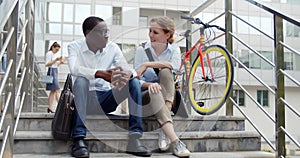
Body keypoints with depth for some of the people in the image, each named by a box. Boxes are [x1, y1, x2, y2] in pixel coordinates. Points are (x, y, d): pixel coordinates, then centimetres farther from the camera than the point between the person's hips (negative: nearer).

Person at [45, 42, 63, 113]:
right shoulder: (49, 53, -7)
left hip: (56, 71, 9)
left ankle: (50, 108, 9)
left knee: (53, 91, 7)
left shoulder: (56, 54, 19)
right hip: (51, 71, -9)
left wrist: (60, 62, 5)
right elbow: (47, 64, -13)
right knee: (57, 90, -14)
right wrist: (55, 60, -19)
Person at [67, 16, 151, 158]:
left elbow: (127, 68, -7)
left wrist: (127, 74, -34)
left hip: (105, 98, 3)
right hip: (85, 98, -3)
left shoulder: (112, 48, 4)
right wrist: (102, 74, -40)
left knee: (134, 82, -17)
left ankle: (134, 139, -24)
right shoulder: (75, 46, -4)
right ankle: (78, 140, -34)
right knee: (81, 80, -33)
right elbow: (74, 69, -25)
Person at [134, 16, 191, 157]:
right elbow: (138, 80, -9)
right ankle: (175, 141, -47)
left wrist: (147, 64, -28)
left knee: (165, 72, -29)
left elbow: (175, 65, -22)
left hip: (167, 94, 1)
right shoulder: (141, 50, -1)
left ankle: (164, 131, -37)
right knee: (154, 92, -36)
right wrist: (150, 84, -32)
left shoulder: (173, 49, 3)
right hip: (145, 94, -1)